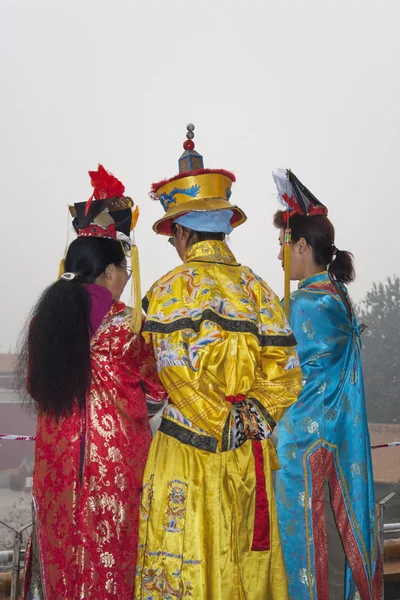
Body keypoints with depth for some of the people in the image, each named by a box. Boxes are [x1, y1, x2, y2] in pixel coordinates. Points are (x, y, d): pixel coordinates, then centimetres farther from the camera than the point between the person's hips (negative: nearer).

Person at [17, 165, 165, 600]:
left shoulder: (46, 319, -2)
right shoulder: (123, 327, -17)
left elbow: (35, 386, 10)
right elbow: (159, 388, -5)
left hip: (56, 462, 5)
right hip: (112, 461, -5)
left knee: (63, 550, 18)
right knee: (108, 557, 11)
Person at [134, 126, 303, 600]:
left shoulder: (170, 290, -10)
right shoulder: (256, 288, 3)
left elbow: (182, 378, -16)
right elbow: (284, 371, 1)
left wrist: (223, 430, -7)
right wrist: (252, 416, 1)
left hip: (189, 451, -4)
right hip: (249, 454, 5)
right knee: (245, 558, 17)